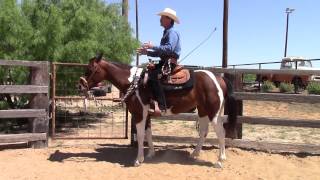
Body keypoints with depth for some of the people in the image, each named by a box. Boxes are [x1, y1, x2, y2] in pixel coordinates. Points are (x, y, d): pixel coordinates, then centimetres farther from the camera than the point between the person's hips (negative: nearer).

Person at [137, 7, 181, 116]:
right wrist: (147, 52, 16)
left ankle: (160, 105, -35)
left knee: (153, 74, -29)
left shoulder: (172, 33, -7)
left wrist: (153, 47, -22)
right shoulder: (166, 33, 23)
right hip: (164, 62, 10)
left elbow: (169, 49, -24)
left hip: (170, 63, -10)